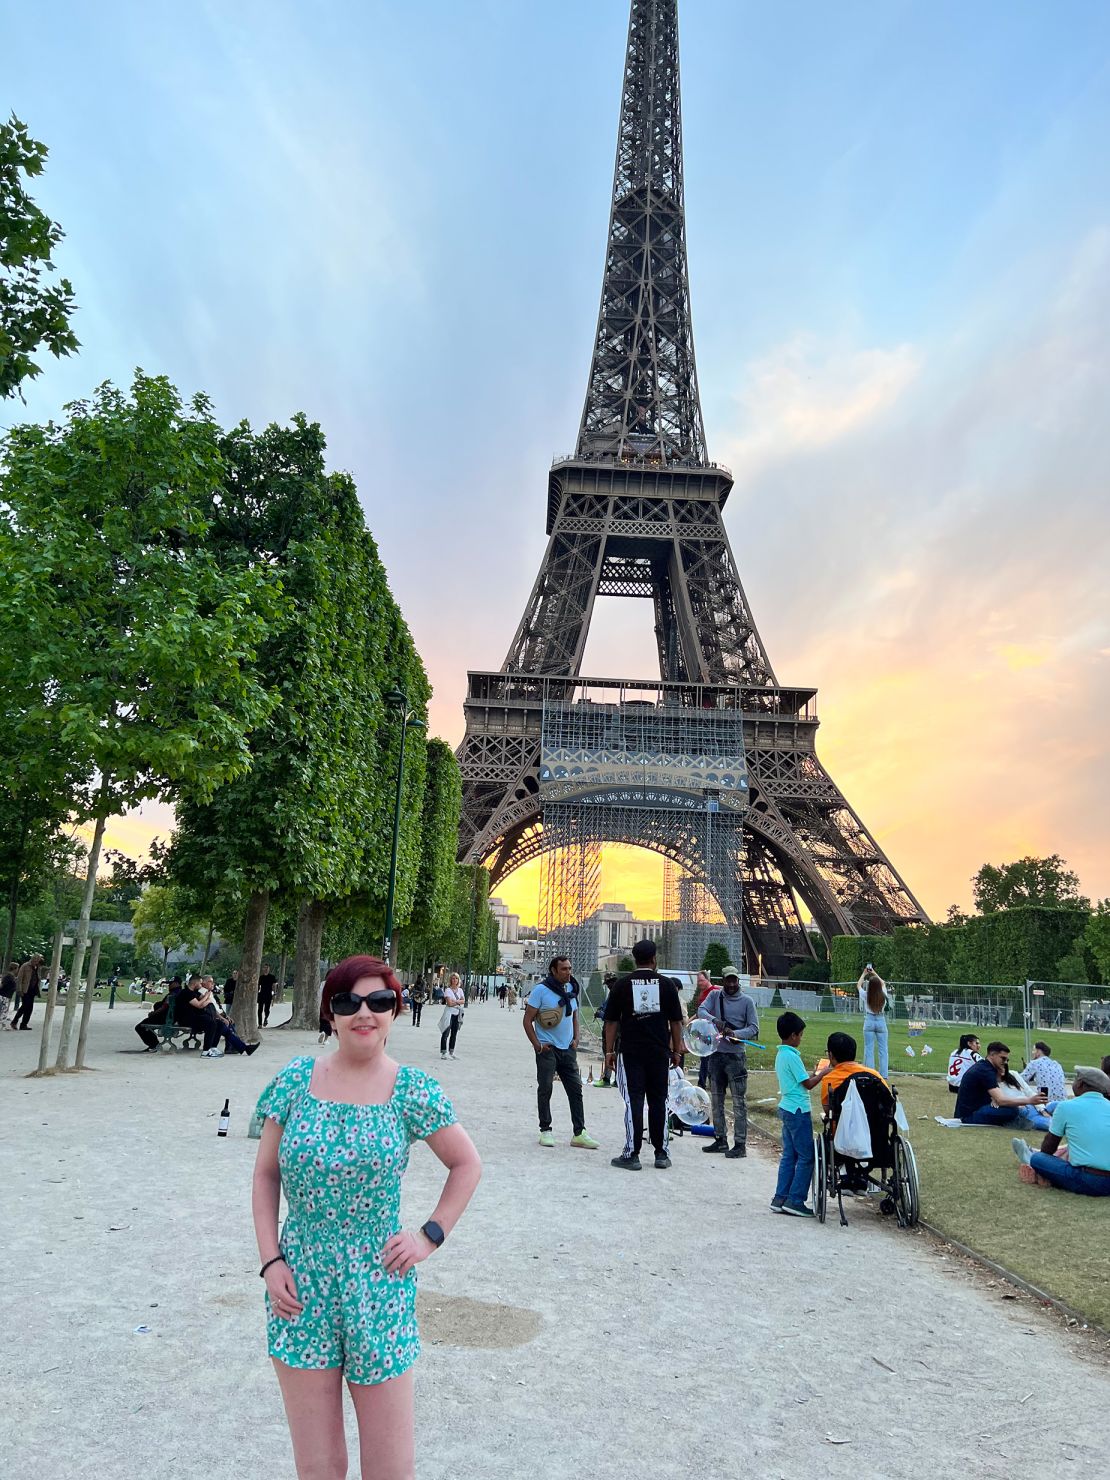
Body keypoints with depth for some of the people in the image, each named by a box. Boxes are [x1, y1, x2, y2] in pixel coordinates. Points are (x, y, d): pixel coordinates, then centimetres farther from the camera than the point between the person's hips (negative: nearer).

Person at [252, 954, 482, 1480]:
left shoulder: (412, 1091, -8)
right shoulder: (295, 1080, -4)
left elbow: (467, 1164, 4)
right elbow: (265, 1173, 5)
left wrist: (430, 1236, -4)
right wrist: (271, 1261, -3)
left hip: (379, 1289, -1)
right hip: (300, 1290, 1)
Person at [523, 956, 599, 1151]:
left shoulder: (572, 989, 8)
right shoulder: (541, 990, -10)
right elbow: (527, 1020, -8)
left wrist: (575, 1039, 7)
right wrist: (537, 1045, -12)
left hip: (568, 1049, 5)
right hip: (547, 1049, -5)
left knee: (576, 1089, 4)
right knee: (545, 1089, 1)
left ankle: (579, 1133, 10)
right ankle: (545, 1131, 13)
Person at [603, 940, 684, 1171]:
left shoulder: (622, 984, 0)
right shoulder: (667, 984, 2)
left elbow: (611, 1021, 1)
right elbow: (676, 1022, 5)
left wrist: (609, 1051, 7)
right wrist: (677, 1051, 13)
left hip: (631, 1052, -1)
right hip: (660, 1052, 1)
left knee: (633, 1102, 1)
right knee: (658, 1101, 11)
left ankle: (631, 1154, 2)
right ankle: (661, 1154, 17)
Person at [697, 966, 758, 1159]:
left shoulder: (747, 1001, -3)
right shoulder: (715, 995, 5)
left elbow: (754, 1028, -6)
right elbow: (701, 1011, -9)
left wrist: (735, 1033, -23)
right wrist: (716, 1021, -27)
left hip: (736, 1056, -4)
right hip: (716, 1054, 4)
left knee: (739, 1101, -4)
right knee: (717, 1100, 14)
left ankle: (740, 1144, 2)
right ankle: (720, 1139, 26)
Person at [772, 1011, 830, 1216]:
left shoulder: (781, 1054, 11)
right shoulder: (792, 1056, -18)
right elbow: (808, 1084, -14)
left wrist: (815, 1074, 13)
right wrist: (824, 1073, -1)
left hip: (787, 1108, 9)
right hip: (798, 1110, -9)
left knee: (789, 1155, 12)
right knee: (806, 1156, -2)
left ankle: (780, 1198, 13)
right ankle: (795, 1201, 0)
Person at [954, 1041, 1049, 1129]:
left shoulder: (982, 1066, 11)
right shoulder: (985, 1071, -18)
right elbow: (1001, 1100, -27)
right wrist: (1029, 1101, -28)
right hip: (969, 1115, -10)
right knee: (1013, 1109, -25)